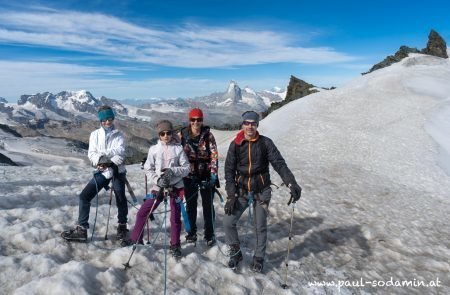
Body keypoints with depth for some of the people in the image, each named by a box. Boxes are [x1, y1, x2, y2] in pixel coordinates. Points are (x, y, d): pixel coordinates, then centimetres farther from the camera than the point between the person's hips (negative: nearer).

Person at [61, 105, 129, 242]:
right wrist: (98, 161, -21)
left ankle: (122, 226, 25)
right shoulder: (95, 134, 9)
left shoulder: (118, 135, 3)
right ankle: (81, 229, 4)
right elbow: (91, 152, 0)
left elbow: (120, 151, -13)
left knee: (120, 198, 3)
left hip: (117, 170, -3)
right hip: (102, 171, 3)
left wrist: (104, 154, -27)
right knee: (84, 196, -4)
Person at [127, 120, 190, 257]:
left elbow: (186, 168, -2)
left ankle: (175, 245, 23)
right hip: (158, 187, 1)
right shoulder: (154, 149, 0)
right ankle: (136, 240, 25)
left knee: (175, 217, 4)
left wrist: (172, 171, -18)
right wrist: (158, 180, -15)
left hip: (176, 187, -1)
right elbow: (148, 169, 1)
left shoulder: (178, 149, -3)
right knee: (143, 213, 3)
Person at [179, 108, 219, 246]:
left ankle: (209, 234, 21)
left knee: (208, 205, 6)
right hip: (189, 175, 2)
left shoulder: (208, 135, -7)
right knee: (191, 204, 13)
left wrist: (213, 174, -16)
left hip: (206, 174, -2)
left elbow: (214, 156, -8)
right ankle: (192, 232, 29)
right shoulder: (182, 135, -2)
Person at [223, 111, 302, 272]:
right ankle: (235, 252, 22)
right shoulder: (235, 145, -3)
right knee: (228, 222, -3)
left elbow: (279, 164, -14)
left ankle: (259, 257, 30)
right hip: (241, 191, 1)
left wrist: (292, 183, -29)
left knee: (260, 227, 8)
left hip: (261, 192, -1)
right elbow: (229, 170, -4)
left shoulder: (265, 143, -7)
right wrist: (231, 195, -12)